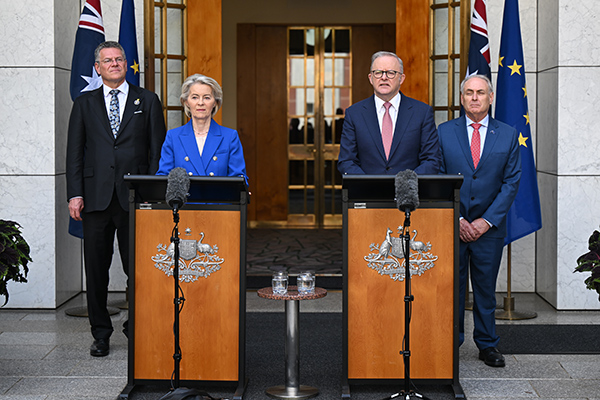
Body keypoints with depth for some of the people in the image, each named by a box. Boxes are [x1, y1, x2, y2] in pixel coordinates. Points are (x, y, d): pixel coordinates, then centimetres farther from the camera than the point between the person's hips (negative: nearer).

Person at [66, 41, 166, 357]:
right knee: (96, 269, 5)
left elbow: (157, 150, 6)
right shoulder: (84, 103, 12)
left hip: (135, 197, -1)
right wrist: (75, 194, -3)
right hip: (96, 197, 1)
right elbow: (74, 152, 8)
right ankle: (101, 334, 15)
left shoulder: (147, 101, 9)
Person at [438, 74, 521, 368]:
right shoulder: (444, 132, 3)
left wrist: (487, 221, -8)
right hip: (451, 225, 0)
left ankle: (487, 345, 21)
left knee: (486, 288, 9)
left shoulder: (508, 135, 4)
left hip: (489, 228, 1)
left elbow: (511, 182, 1)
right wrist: (456, 219, -9)